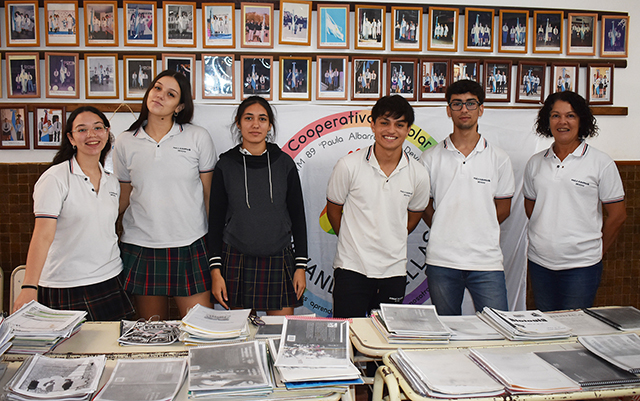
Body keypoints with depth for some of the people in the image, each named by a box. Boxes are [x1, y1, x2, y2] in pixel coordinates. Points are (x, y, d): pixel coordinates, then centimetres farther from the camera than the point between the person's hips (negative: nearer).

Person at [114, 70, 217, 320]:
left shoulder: (199, 138, 1)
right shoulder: (125, 142, 6)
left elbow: (210, 195, 4)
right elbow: (123, 199, 13)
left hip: (190, 245, -1)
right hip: (140, 246, 2)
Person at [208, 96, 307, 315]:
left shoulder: (284, 163, 3)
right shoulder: (226, 165, 2)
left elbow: (298, 216, 6)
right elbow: (216, 219, 4)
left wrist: (301, 265, 1)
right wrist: (216, 270, -2)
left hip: (279, 260, 0)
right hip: (236, 262, 0)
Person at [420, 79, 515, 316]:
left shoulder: (499, 159, 5)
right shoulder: (431, 158, 5)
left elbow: (503, 208, 11)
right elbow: (424, 206, 10)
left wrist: (478, 233, 4)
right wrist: (446, 233, 1)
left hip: (486, 261, 0)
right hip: (441, 262, 0)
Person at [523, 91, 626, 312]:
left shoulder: (601, 163, -3)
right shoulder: (535, 163, 7)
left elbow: (617, 215, 1)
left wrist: (597, 251, 5)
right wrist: (546, 237, 10)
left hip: (581, 264, -3)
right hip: (539, 262, 4)